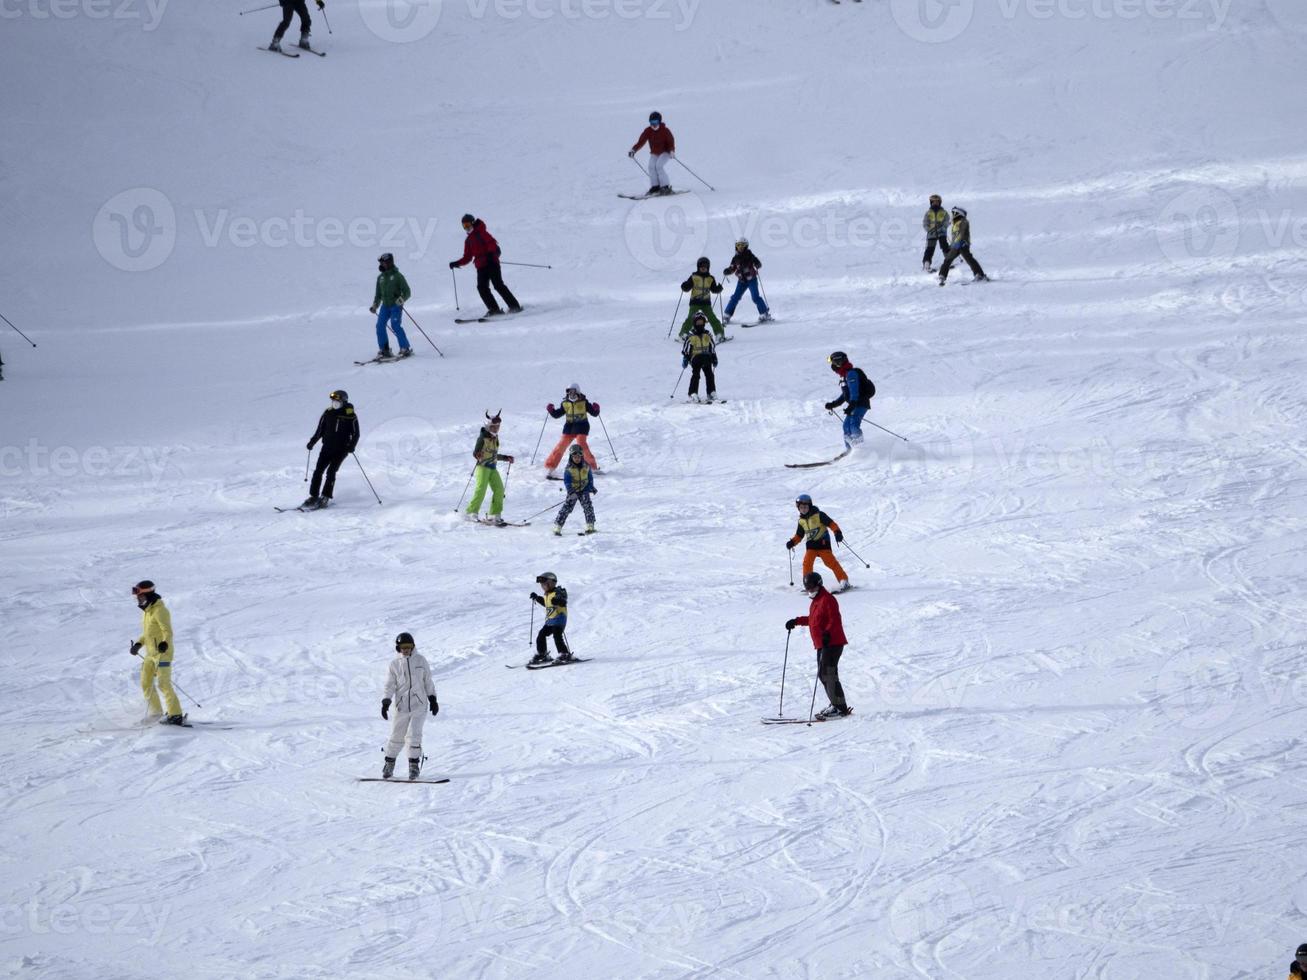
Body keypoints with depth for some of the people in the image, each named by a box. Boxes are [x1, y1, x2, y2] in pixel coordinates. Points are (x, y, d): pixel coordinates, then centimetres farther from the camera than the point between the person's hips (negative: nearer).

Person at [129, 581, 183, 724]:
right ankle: (155, 714, 19)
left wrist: (165, 643, -41)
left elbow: (168, 631, -23)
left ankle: (175, 715, -13)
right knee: (146, 684, 10)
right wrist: (138, 644, 13)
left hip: (162, 653, -10)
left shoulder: (159, 610, -15)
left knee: (163, 684, -14)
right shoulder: (146, 611, 15)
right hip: (150, 653, 10)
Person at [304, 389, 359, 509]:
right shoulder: (328, 413, 7)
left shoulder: (350, 416, -4)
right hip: (327, 447, 4)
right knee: (318, 471, -5)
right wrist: (313, 441, 2)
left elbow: (355, 434, -2)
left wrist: (352, 446, -18)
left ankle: (325, 498, -10)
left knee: (331, 472, -14)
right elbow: (320, 430, 14)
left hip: (341, 449, -4)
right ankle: (313, 496, -1)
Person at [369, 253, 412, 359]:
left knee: (395, 325, -19)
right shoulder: (380, 277, 14)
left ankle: (405, 348, -11)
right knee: (380, 325, -7)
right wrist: (375, 305, 13)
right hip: (385, 305, 6)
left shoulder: (397, 276, -5)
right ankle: (384, 349, 1)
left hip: (396, 305, -6)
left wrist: (401, 299, -24)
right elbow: (378, 294, 25)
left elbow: (407, 292, -6)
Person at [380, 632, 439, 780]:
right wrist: (385, 703, -12)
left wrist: (433, 699, 11)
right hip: (401, 706, 0)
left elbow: (428, 681, 13)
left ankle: (414, 765, -5)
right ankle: (389, 764, 21)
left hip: (419, 705, 0)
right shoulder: (394, 664, 3)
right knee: (396, 738, 3)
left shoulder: (420, 660, 6)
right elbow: (389, 686, 1)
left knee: (413, 735, -14)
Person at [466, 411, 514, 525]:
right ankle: (472, 513, -15)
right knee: (481, 489, -18)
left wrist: (506, 458, 28)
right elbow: (475, 453, -11)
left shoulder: (495, 438, 15)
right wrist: (477, 455, -32)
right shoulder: (483, 438, -7)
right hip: (483, 466, -7)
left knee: (499, 489, -3)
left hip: (493, 468, 7)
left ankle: (495, 515, 1)